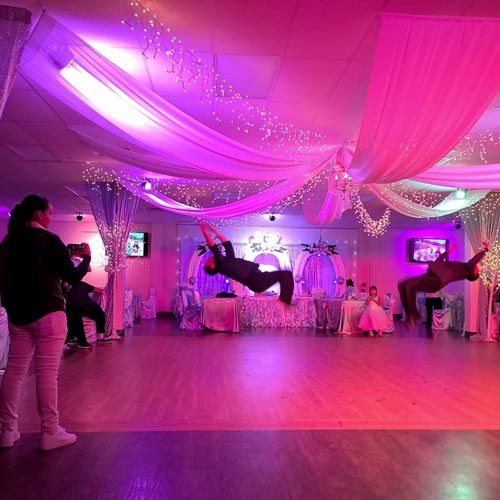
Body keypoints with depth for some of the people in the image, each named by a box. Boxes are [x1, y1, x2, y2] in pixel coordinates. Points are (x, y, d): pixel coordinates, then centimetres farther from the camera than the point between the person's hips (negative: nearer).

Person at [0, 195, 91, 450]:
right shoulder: (49, 239, -10)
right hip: (48, 314, -6)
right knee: (47, 374, -2)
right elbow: (73, 277, -8)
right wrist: (86, 258, 7)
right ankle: (50, 433, 5)